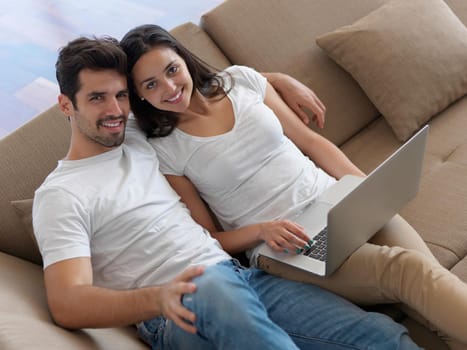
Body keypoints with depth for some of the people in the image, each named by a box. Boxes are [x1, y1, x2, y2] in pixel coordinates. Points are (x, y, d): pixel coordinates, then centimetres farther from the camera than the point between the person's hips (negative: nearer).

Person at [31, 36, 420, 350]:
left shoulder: (138, 136, 21)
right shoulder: (60, 195, 1)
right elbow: (67, 304, -13)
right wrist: (157, 298, -31)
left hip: (243, 275, 7)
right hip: (178, 313, -6)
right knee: (213, 287, -44)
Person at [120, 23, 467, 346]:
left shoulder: (241, 80, 8)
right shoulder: (163, 151, -2)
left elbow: (310, 141, 14)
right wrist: (261, 230, -18)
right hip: (281, 248, -4)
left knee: (429, 270, -23)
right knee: (408, 271, -28)